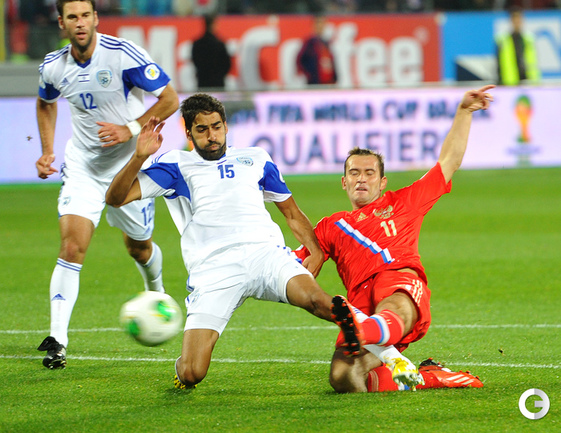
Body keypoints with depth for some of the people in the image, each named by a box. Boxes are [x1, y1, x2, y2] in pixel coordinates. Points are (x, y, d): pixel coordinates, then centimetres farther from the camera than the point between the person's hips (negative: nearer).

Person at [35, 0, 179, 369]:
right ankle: (57, 340, -17)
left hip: (130, 162, -2)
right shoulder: (54, 67, -6)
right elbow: (46, 103, 18)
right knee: (72, 246, -15)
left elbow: (169, 99, -13)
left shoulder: (125, 55, -20)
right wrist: (47, 152, 8)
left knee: (138, 247, 14)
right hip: (82, 164, 2)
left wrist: (130, 130, -23)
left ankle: (156, 292, 51)